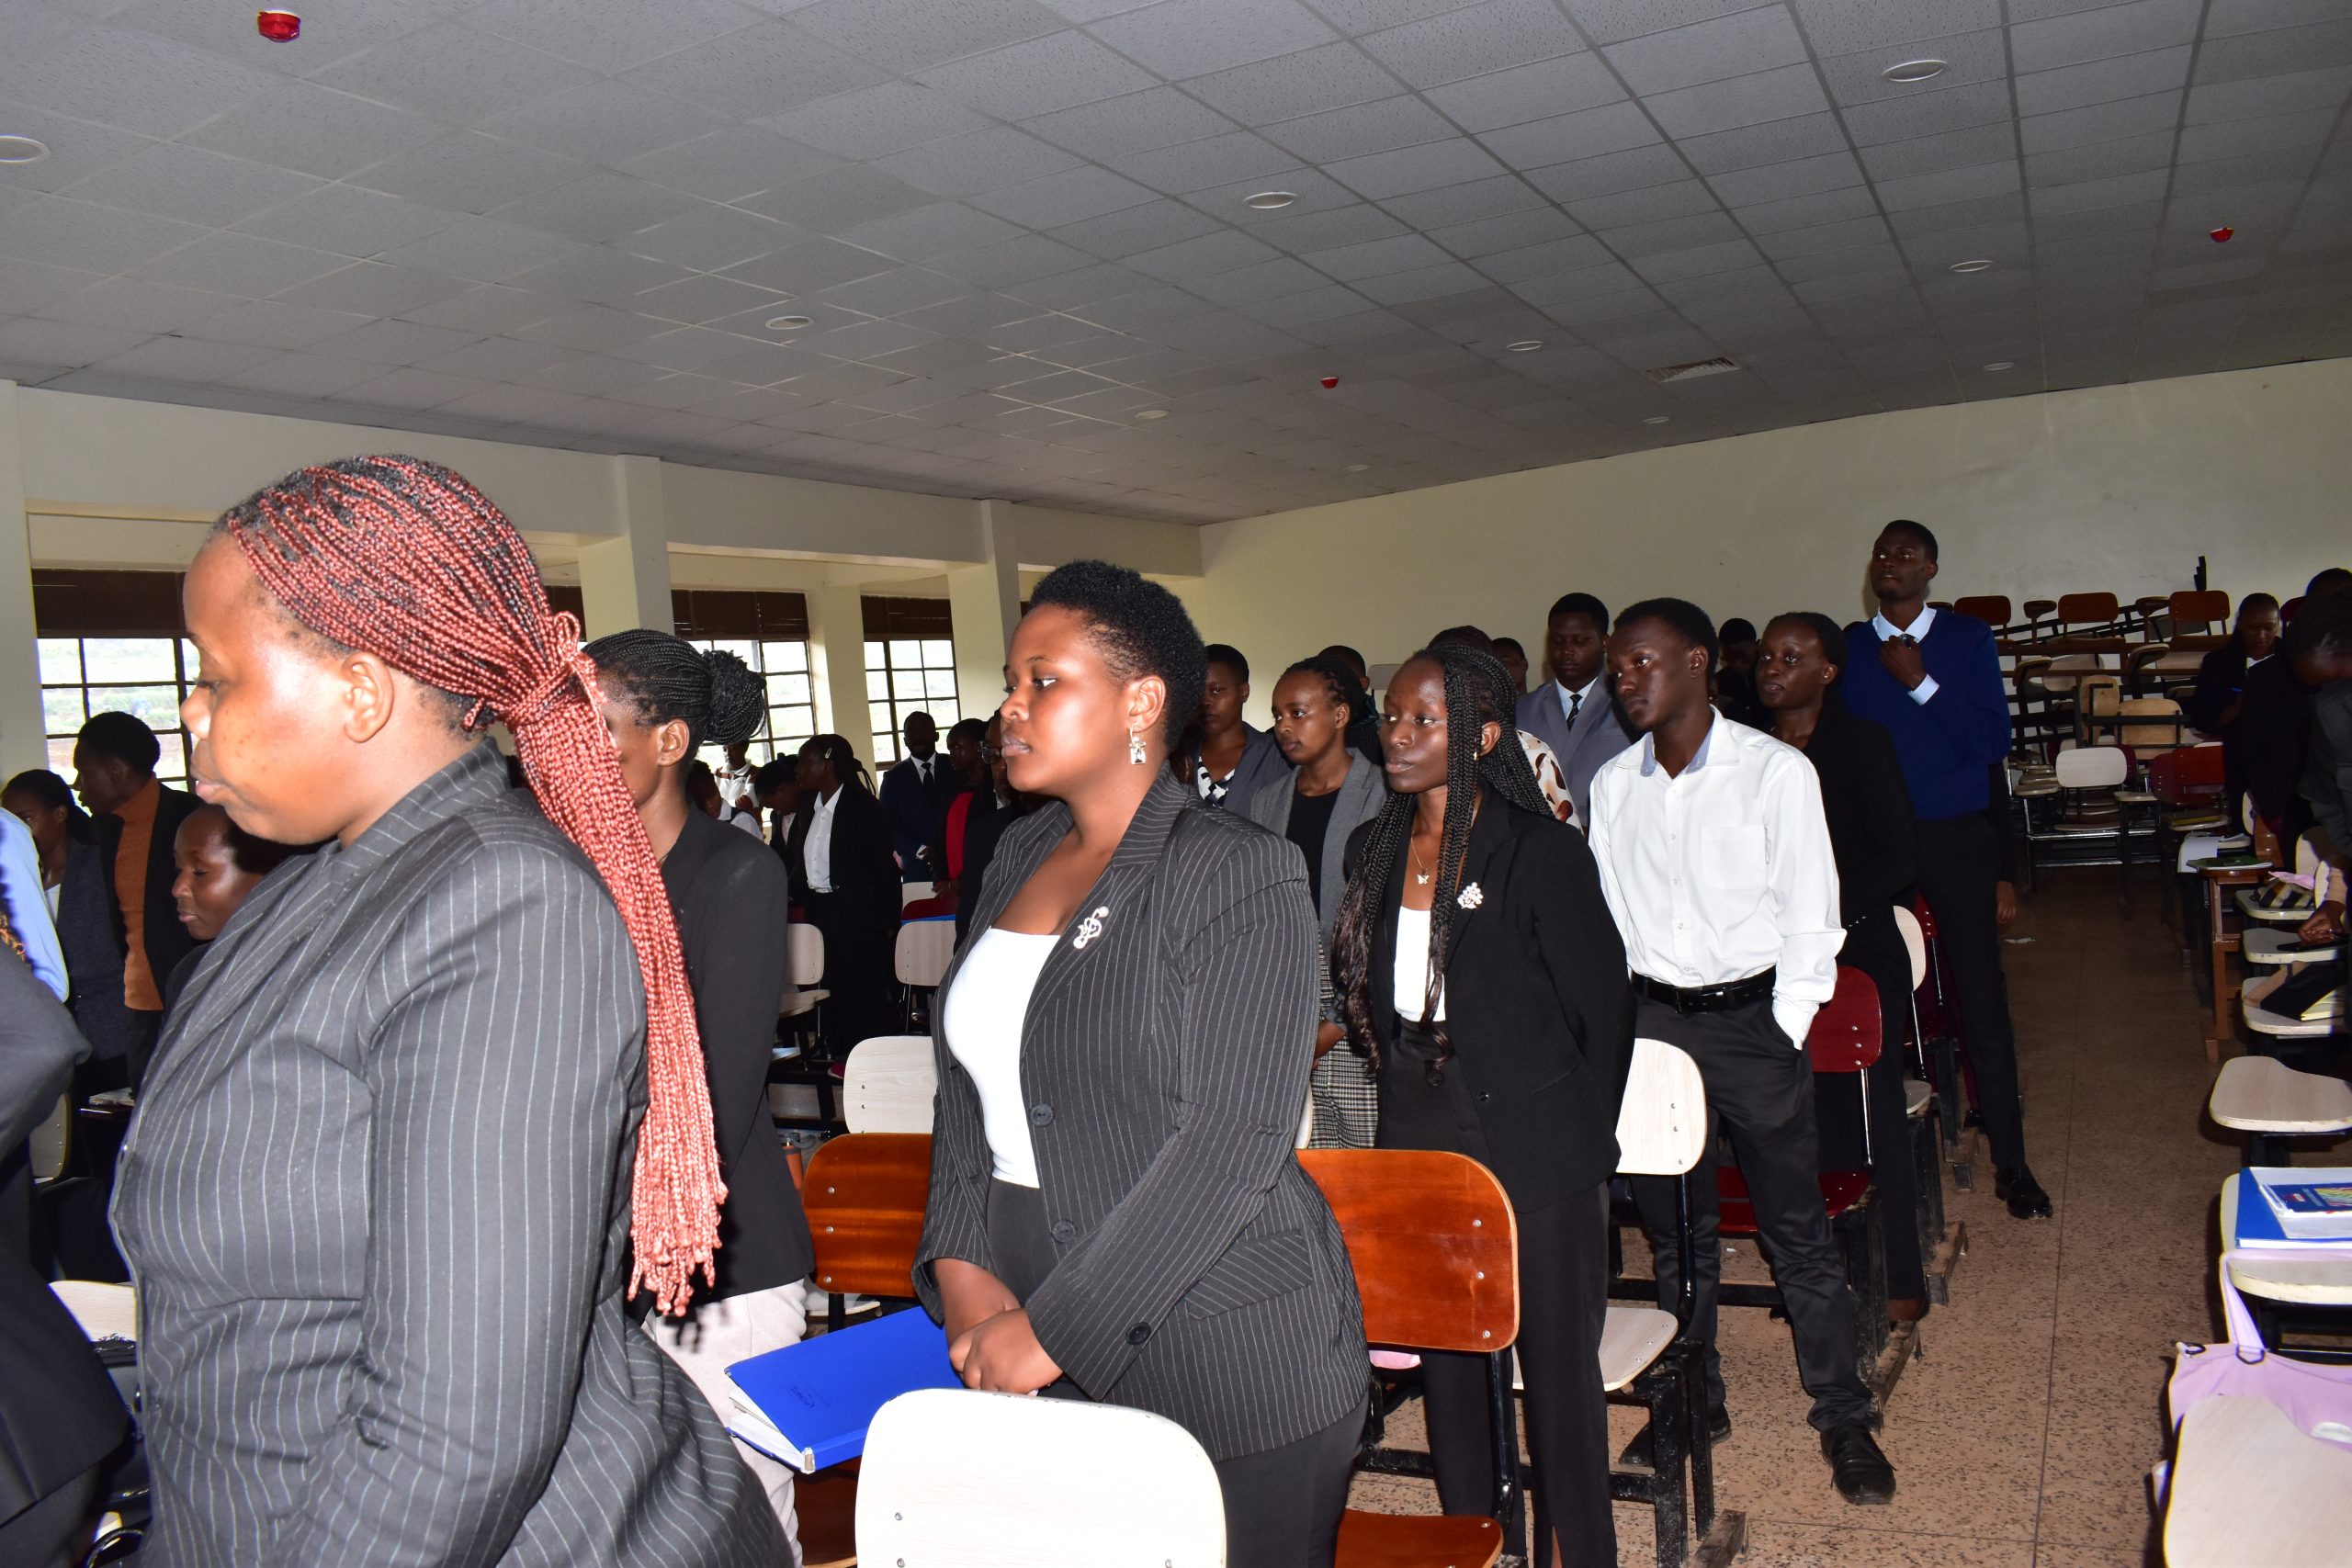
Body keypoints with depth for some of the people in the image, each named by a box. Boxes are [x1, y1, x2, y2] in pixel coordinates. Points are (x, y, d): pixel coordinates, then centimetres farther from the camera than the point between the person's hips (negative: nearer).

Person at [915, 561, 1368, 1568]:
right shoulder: (1020, 856, 9)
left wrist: (1057, 1329, -18)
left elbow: (1234, 1141, -20)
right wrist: (959, 1266, -1)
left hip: (1225, 1360, -6)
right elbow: (967, 1081, 13)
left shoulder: (1239, 874, -13)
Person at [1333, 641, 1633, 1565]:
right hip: (1420, 1148, 5)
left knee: (1557, 1361, 5)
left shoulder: (1541, 851, -11)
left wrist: (1584, 1138, 1)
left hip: (1538, 1152, -5)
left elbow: (1601, 1006, -6)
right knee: (1446, 1360, 14)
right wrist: (1410, 1091, 13)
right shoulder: (1374, 850, 6)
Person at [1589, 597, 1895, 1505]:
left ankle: (1843, 1419, 22)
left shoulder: (1775, 771, -8)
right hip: (1652, 1020, 4)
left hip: (1751, 1013, -3)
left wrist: (1781, 1037, -9)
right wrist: (1619, 1033, 5)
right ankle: (1696, 1399, 31)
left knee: (1798, 1234, 4)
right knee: (1675, 1230, 14)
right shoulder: (1613, 785, 3)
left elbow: (1809, 916, -5)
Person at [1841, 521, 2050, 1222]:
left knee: (1981, 998, 0)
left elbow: (1995, 739, -8)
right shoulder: (1846, 647, 5)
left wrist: (1922, 684, -16)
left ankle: (2010, 1162, 13)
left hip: (1956, 839, -1)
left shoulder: (1968, 639, 1)